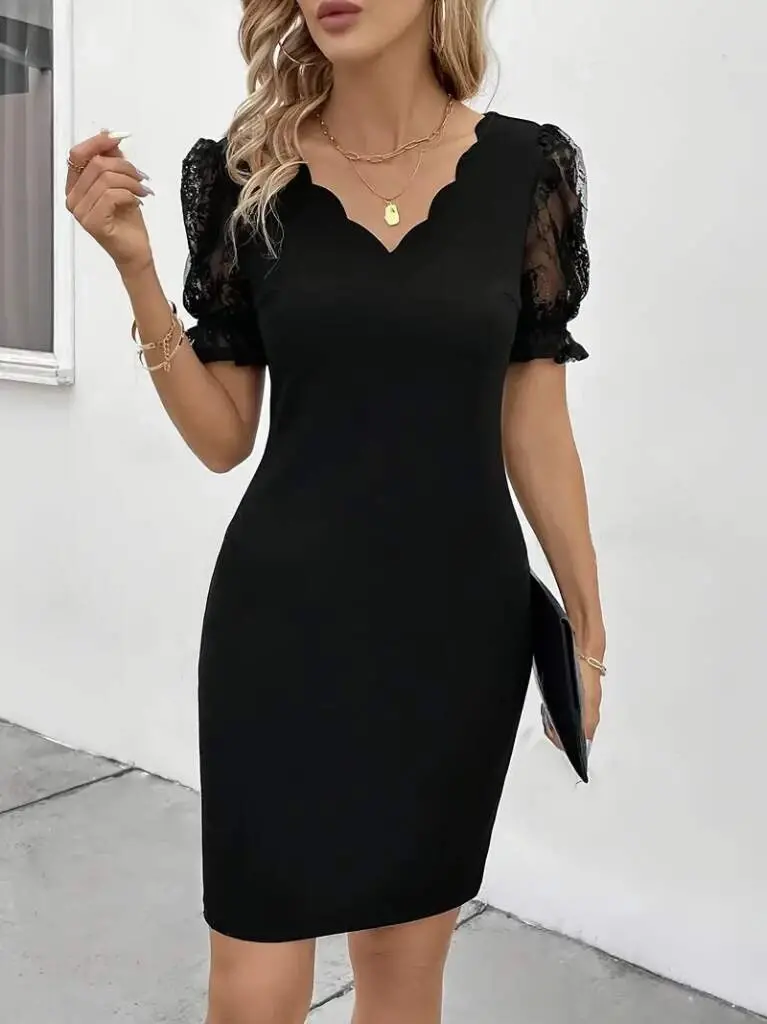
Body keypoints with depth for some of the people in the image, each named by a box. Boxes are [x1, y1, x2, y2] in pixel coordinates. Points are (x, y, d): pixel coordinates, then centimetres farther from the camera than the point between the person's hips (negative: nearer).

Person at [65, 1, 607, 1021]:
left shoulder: (527, 169, -1)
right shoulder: (243, 174, -3)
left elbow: (533, 420, 4)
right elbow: (223, 437, 1)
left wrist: (588, 621, 6)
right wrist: (135, 266, -11)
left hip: (459, 615, 1)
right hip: (287, 612, -1)